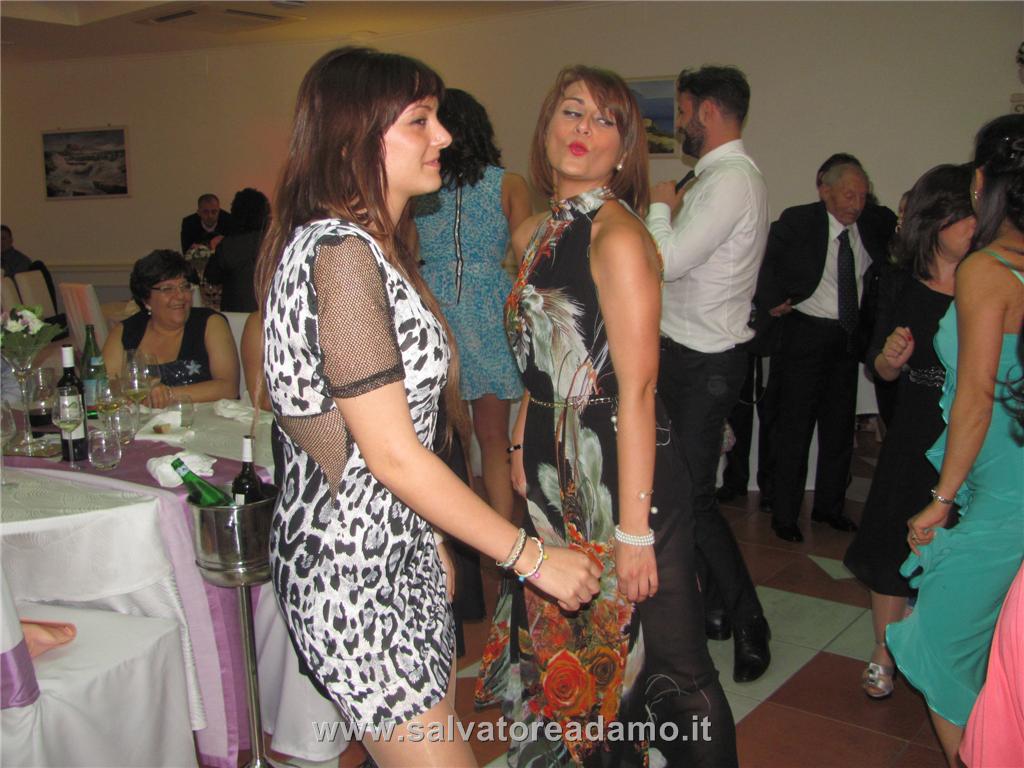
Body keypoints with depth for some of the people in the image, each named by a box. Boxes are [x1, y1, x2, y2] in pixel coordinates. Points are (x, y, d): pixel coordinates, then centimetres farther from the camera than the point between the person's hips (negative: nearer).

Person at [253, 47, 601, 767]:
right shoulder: (341, 252, -21)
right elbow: (393, 454, -22)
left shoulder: (372, 246, 11)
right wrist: (533, 555, -15)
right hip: (352, 565, -9)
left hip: (398, 545, 9)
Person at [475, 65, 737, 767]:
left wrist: (634, 528, -21)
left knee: (668, 667, 4)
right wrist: (524, 444, 13)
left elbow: (637, 388, -21)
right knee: (587, 651, 22)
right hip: (560, 476, 8)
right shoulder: (536, 234, 10)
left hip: (622, 477, -8)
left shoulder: (617, 235, -16)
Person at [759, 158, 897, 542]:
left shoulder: (876, 223, 3)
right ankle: (784, 514, 13)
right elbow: (764, 256, -9)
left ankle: (830, 506, 29)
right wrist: (774, 301, -15)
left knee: (840, 424, 13)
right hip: (806, 334, -4)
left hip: (850, 336, 5)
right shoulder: (797, 222, -9)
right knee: (795, 425, 1)